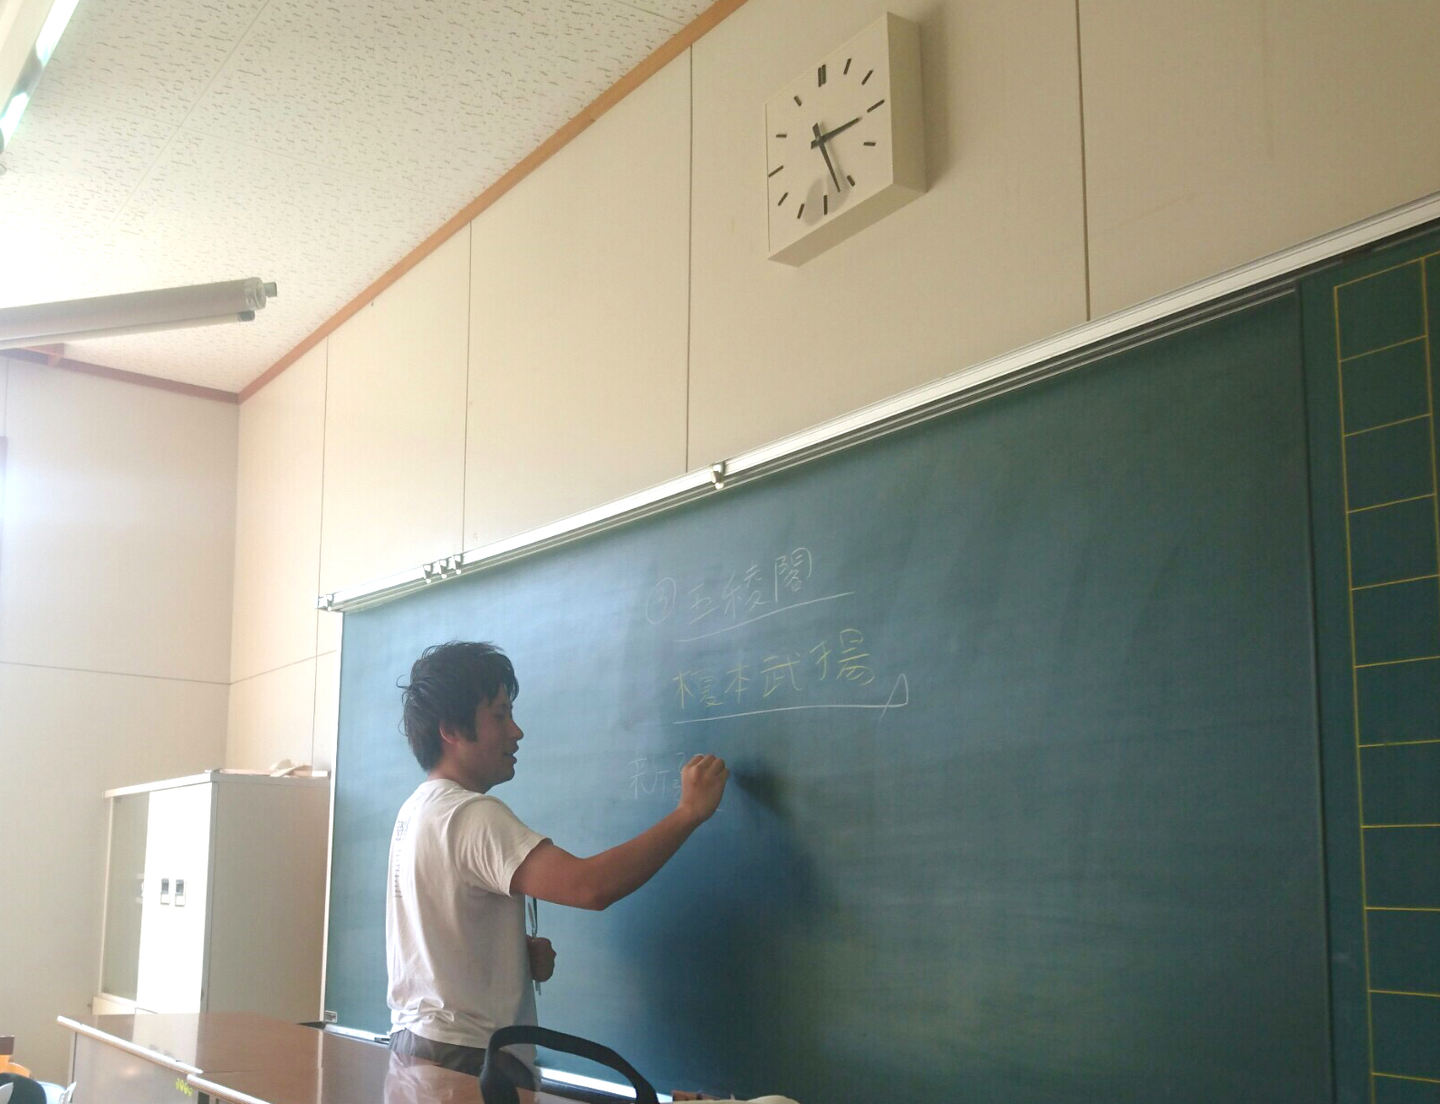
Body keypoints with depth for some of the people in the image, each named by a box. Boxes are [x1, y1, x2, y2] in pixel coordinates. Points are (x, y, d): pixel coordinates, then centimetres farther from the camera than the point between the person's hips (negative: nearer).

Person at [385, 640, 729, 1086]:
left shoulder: (418, 810, 9)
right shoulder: (472, 816, -22)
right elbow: (591, 887, -33)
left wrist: (522, 949, 1)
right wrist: (690, 812, -25)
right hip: (467, 1059, -9)